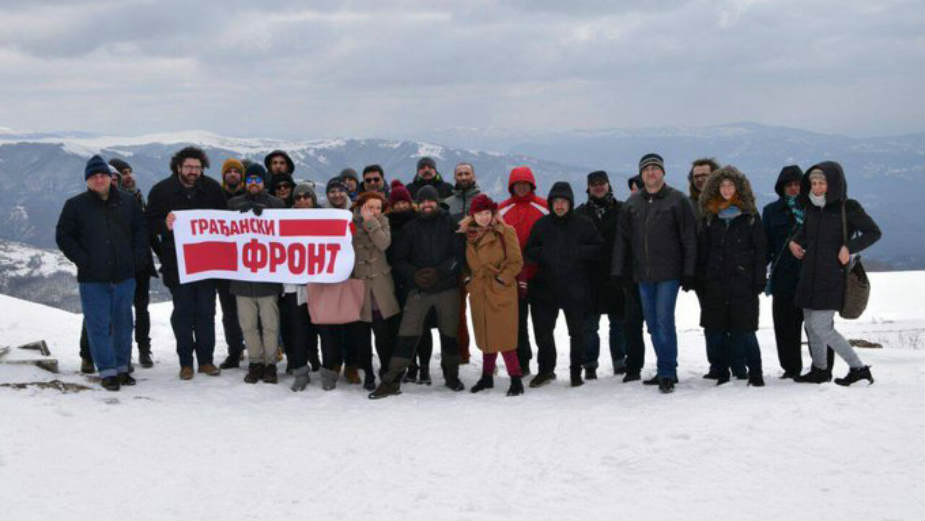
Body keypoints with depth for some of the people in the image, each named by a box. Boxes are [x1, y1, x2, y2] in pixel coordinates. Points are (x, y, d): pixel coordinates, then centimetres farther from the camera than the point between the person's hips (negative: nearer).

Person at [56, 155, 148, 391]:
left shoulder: (128, 202, 7)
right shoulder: (75, 205, 1)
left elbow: (141, 230, 15)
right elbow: (63, 236, 3)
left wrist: (138, 257, 3)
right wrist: (82, 260, -7)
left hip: (124, 275, 2)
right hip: (92, 278, -2)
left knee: (123, 324, 10)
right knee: (99, 325, -3)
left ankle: (122, 368, 22)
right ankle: (107, 372, 4)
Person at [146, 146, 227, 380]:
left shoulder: (213, 189, 3)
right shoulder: (161, 191, -2)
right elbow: (150, 222, -2)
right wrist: (165, 225, -23)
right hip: (177, 262, -2)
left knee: (206, 312, 6)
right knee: (183, 312, 3)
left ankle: (206, 360, 16)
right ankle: (186, 362, 11)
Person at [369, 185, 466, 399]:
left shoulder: (450, 225, 3)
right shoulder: (411, 227, 7)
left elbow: (459, 255, -3)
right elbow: (399, 259, 7)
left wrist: (439, 272, -15)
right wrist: (414, 274, -11)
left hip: (447, 288, 0)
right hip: (418, 290, 0)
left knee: (450, 335, 9)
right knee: (407, 335, -7)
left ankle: (451, 376, 28)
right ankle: (391, 381, -5)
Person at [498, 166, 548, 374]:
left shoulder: (544, 207, 2)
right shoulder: (502, 209, 6)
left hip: (538, 273, -1)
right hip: (514, 275, 2)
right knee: (518, 320, 5)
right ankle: (522, 363, 14)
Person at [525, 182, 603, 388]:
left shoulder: (584, 224, 0)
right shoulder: (541, 224, 6)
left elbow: (599, 247, -2)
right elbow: (529, 251, 7)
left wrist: (578, 253, -15)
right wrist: (544, 254, -12)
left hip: (575, 288, -2)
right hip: (545, 288, 2)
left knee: (577, 332, 6)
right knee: (542, 330, 5)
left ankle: (576, 371, 17)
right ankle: (545, 369, 20)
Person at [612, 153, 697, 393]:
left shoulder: (677, 200, -1)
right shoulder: (632, 203, 11)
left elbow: (689, 239, -3)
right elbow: (622, 239, 13)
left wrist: (688, 272, -8)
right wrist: (618, 272, 7)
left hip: (669, 274, -5)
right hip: (643, 275, 5)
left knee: (664, 321, -10)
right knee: (653, 324, 8)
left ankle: (667, 373, -5)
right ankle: (666, 370, 18)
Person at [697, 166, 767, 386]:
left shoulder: (750, 215, 4)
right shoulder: (709, 216, 11)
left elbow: (760, 249, 1)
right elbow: (702, 250, 10)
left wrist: (759, 280, -6)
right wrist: (700, 281, 4)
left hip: (742, 279, -3)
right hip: (715, 281, 3)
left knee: (744, 330, -5)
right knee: (714, 329, 2)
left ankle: (755, 373, 5)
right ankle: (721, 373, 12)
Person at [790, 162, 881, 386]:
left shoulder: (848, 208, -8)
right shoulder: (812, 208, 10)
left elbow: (874, 232, -5)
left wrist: (849, 247, -18)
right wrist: (795, 241, 8)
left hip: (832, 276, -7)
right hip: (810, 275, 7)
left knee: (821, 327, -10)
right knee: (811, 325, 10)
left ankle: (858, 367, 0)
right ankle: (819, 370, 24)